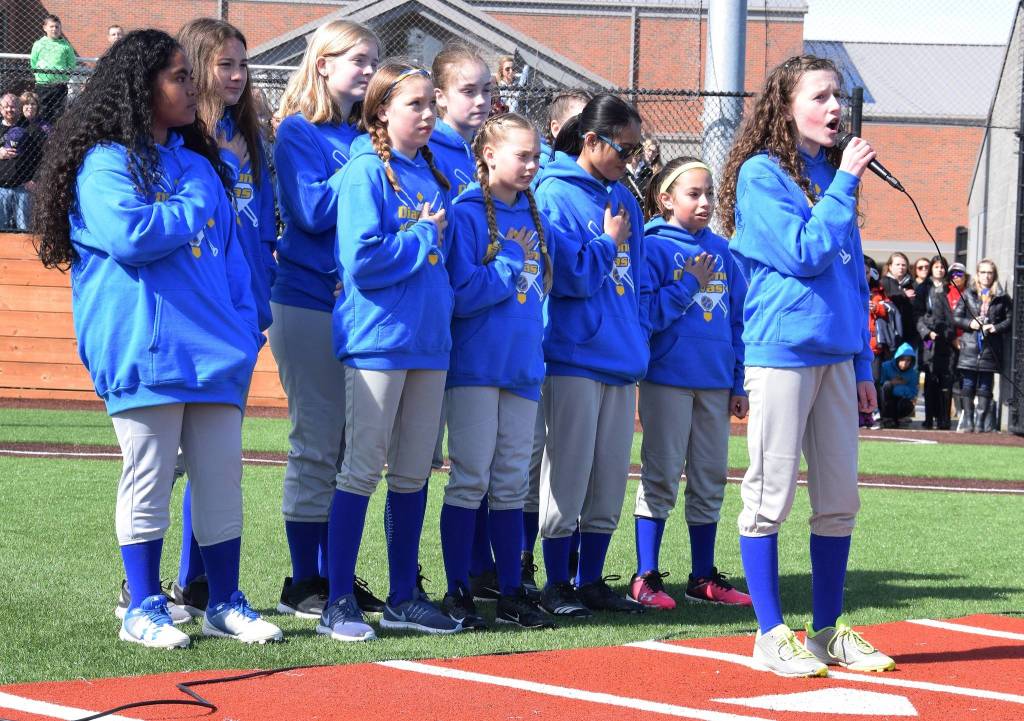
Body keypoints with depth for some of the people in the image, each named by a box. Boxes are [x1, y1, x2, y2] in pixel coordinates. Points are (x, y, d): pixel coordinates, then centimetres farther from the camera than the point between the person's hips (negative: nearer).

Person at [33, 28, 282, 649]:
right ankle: (144, 609, 7)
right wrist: (193, 211, -4)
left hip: (214, 350, 6)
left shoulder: (201, 166, 19)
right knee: (149, 480, -2)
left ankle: (225, 603, 15)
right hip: (145, 352, -6)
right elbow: (130, 235, -19)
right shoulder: (107, 162, -3)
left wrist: (246, 332, 6)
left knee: (223, 479, 6)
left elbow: (231, 255, 18)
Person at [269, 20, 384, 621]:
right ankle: (306, 583, 3)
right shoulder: (299, 132, -4)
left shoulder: (367, 137, 14)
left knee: (352, 447, 7)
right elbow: (313, 210, -16)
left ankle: (337, 574, 15)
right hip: (309, 303, -6)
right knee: (317, 447, -4)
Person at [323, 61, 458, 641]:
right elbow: (361, 260, -19)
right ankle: (339, 602, 0)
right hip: (377, 339, -7)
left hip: (429, 339, 7)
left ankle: (404, 597, 19)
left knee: (414, 473, 11)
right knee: (362, 469, -4)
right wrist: (422, 237, -10)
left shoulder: (433, 176, 14)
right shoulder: (366, 173, -9)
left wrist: (444, 305, 7)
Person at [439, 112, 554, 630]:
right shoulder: (467, 213, -7)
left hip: (523, 365, 6)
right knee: (470, 479, -2)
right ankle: (458, 592, 5)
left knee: (512, 484, 9)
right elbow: (462, 292, -16)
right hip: (476, 366, -6)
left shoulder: (533, 217, 13)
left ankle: (511, 592, 14)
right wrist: (513, 267, -8)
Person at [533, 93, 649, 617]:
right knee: (568, 472, -3)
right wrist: (608, 243, -5)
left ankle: (592, 580, 17)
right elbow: (570, 275, -18)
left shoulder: (623, 199, 15)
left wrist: (640, 336, 11)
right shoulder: (555, 195, -8)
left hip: (620, 357, 7)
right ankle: (557, 584, 5)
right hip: (574, 354, -7)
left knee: (611, 476, 9)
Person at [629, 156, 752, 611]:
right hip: (668, 377, -6)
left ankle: (704, 577, 18)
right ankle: (645, 578, 4)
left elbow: (737, 316, 13)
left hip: (715, 381, 6)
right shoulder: (653, 246, -5)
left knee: (710, 480, 10)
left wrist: (739, 383, 9)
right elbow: (647, 313, -13)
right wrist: (688, 284, -17)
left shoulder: (720, 249, 11)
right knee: (660, 477, -1)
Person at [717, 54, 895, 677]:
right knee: (771, 497, -3)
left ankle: (828, 629, 17)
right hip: (782, 351, -7)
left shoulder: (832, 174, 15)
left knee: (839, 500, 8)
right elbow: (805, 253, -16)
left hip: (836, 355, 7)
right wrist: (846, 181, -12)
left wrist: (863, 363, 15)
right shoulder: (762, 173, -5)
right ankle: (771, 634, 4)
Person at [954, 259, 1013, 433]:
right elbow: (956, 317, 7)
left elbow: (1010, 319, 6)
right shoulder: (968, 294, 9)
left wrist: (996, 327, -10)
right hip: (970, 346, 1)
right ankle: (967, 421, 6)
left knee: (985, 387, 1)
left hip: (990, 347, -1)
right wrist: (970, 323, -10)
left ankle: (981, 422, 5)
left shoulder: (1002, 297, 7)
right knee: (968, 385, 1)